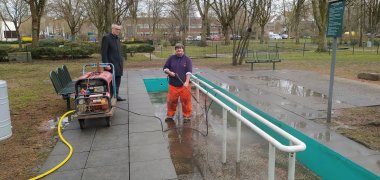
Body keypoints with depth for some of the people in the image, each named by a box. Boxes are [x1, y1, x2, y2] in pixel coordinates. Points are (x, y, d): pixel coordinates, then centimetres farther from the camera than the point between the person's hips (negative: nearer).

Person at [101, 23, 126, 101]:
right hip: (111, 64, -8)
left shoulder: (117, 38, 17)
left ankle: (116, 95, 21)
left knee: (118, 80, 11)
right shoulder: (106, 38, -8)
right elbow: (104, 52, -13)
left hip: (118, 64, 8)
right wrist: (106, 64, -18)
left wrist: (121, 60, 15)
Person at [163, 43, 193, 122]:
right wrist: (169, 72, -7)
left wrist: (187, 82, -22)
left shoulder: (187, 59, 0)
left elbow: (189, 72, -9)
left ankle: (187, 116, 16)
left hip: (184, 85, -2)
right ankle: (170, 115, 25)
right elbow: (165, 68, 13)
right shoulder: (171, 58, 7)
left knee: (186, 101, 1)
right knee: (171, 101, 7)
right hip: (173, 85, 2)